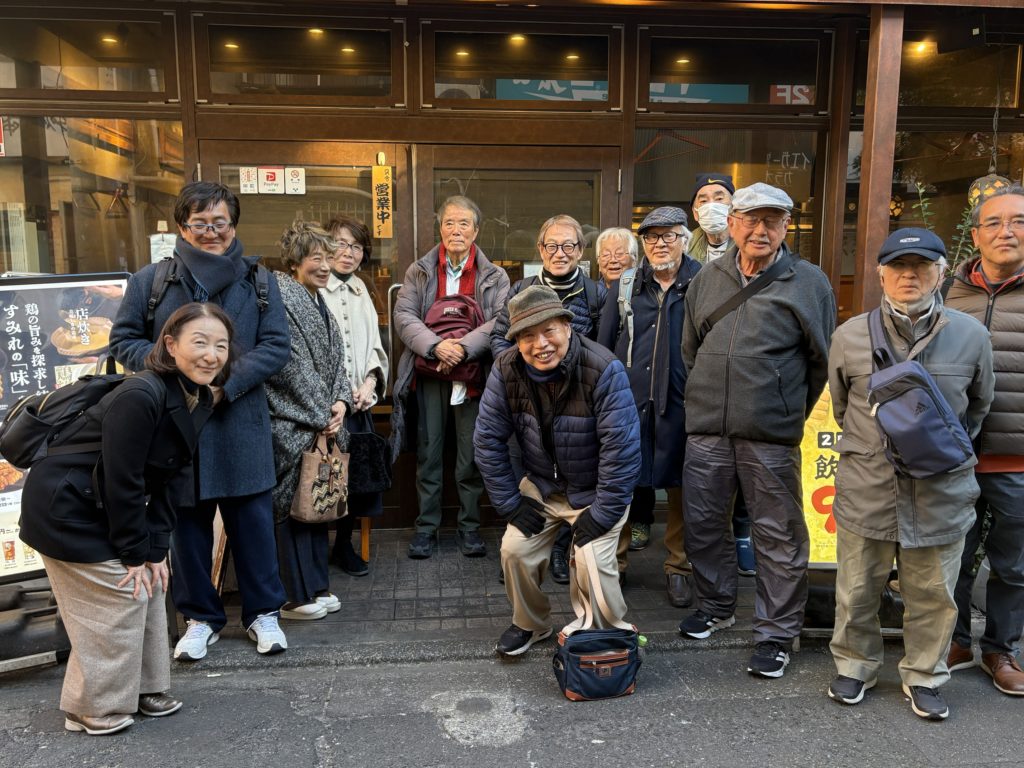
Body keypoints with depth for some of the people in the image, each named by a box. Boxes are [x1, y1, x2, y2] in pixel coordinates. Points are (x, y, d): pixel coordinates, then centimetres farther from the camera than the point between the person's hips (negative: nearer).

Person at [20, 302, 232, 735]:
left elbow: (165, 479, 1)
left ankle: (141, 689, 29)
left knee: (148, 586, 12)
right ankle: (95, 710, 18)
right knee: (119, 598, -2)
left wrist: (155, 549, -3)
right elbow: (122, 481, -25)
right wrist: (135, 553, -16)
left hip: (103, 507, 9)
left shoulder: (199, 400, -2)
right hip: (66, 508, -9)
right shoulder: (140, 397, -29)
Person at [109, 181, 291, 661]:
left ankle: (262, 611, 24)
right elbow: (123, 339, 6)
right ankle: (200, 617, 28)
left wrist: (226, 383, -15)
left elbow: (276, 346, -2)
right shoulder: (150, 280, 3)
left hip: (241, 424, 0)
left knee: (252, 518, 7)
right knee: (188, 522, 10)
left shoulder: (258, 280, 4)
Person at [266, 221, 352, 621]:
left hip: (321, 424, 9)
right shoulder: (281, 299, -14)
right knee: (292, 507, 0)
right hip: (291, 426, -9)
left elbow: (336, 359, 15)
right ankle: (295, 596, 13)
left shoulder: (318, 303, 15)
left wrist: (340, 401, -1)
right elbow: (292, 367, -18)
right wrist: (321, 416, -12)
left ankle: (316, 586, 27)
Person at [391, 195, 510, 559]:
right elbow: (403, 315, -3)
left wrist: (464, 346, -22)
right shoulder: (419, 272, 7)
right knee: (428, 453, 8)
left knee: (472, 456, 6)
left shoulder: (494, 277, 4)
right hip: (429, 373, 1)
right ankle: (426, 526, 20)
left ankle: (469, 526, 20)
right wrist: (435, 345, -19)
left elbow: (501, 321, -7)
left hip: (474, 375, -1)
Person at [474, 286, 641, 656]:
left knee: (592, 563, -17)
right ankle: (530, 624, 27)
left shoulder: (604, 370, -27)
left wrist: (601, 515, -20)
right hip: (541, 486, 4)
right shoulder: (505, 371, -15)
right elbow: (488, 441, -7)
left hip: (596, 491, -4)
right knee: (515, 549, -3)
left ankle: (605, 635, 14)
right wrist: (511, 503, -6)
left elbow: (621, 449, -24)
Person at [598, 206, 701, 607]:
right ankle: (613, 562, 22)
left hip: (681, 403, -1)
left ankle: (678, 568, 25)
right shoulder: (625, 286, 9)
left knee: (681, 486, 8)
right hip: (628, 400, 1)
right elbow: (604, 345, 10)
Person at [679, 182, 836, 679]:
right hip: (707, 431, 4)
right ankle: (715, 605, 35)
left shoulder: (808, 282, 0)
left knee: (778, 535, 5)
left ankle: (776, 634, 19)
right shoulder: (707, 279, 10)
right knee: (703, 522, 13)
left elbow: (823, 362, 3)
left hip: (771, 437, -4)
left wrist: (792, 413, 6)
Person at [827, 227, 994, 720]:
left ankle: (923, 677, 33)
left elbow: (977, 407, 14)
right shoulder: (851, 335, -1)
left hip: (942, 492, 1)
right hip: (866, 490, 0)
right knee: (858, 590, 12)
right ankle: (855, 666, 33)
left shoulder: (971, 336, -1)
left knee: (933, 596, 12)